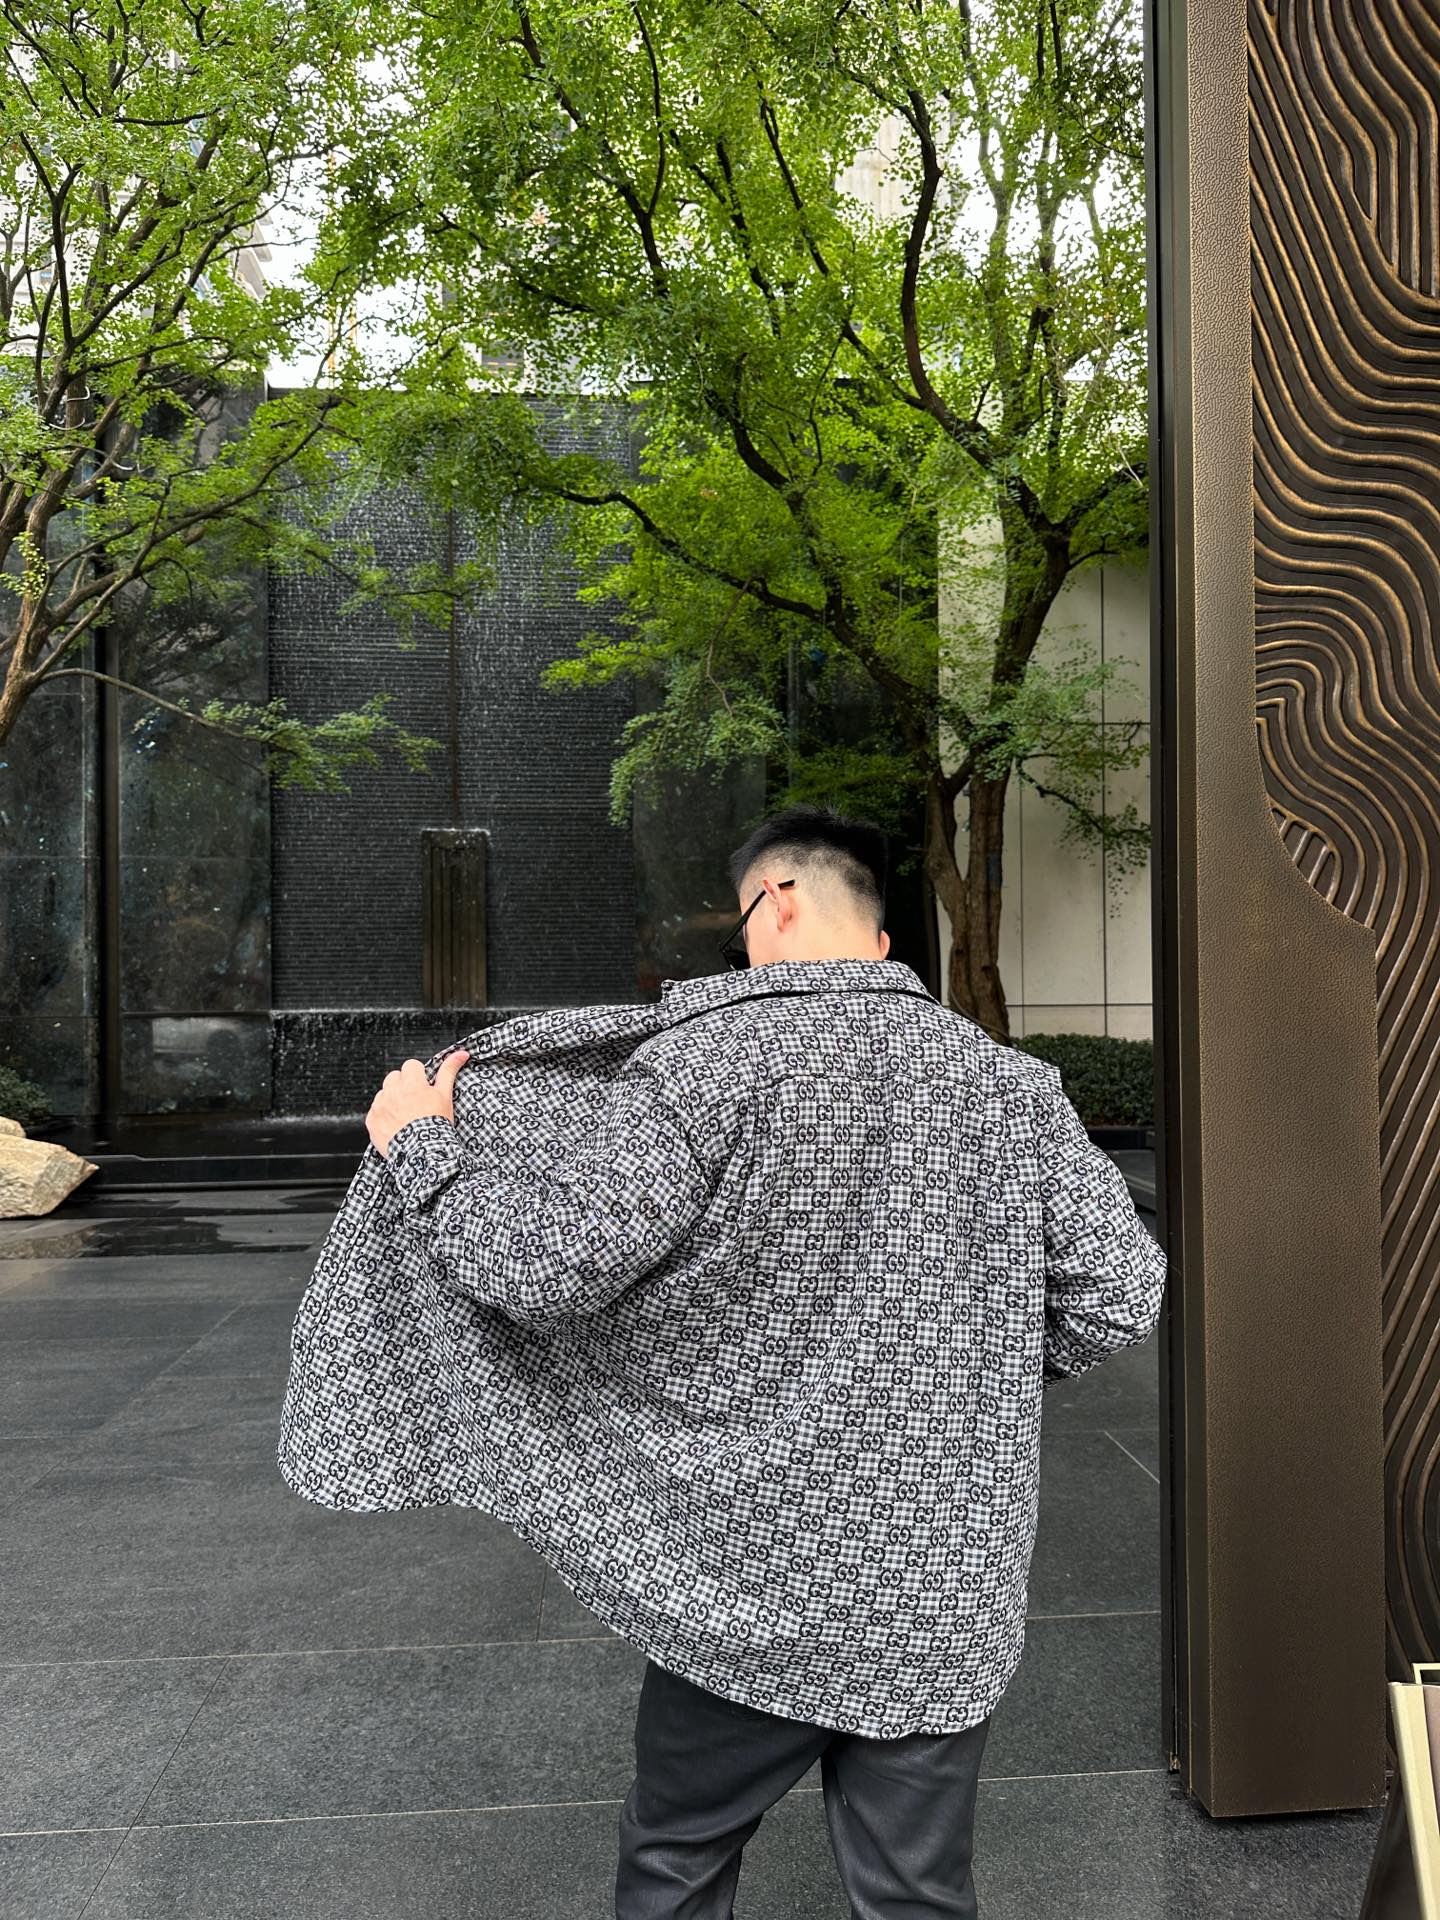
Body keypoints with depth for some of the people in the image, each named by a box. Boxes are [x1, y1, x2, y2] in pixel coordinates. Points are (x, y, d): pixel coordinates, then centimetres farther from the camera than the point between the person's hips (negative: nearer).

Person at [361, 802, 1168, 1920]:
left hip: (752, 1581, -3)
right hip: (946, 1598, 4)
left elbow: (542, 1271, -17)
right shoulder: (1012, 1083, -1)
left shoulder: (708, 1062, -14)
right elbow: (1121, 1292, -2)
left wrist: (420, 1146, 0)